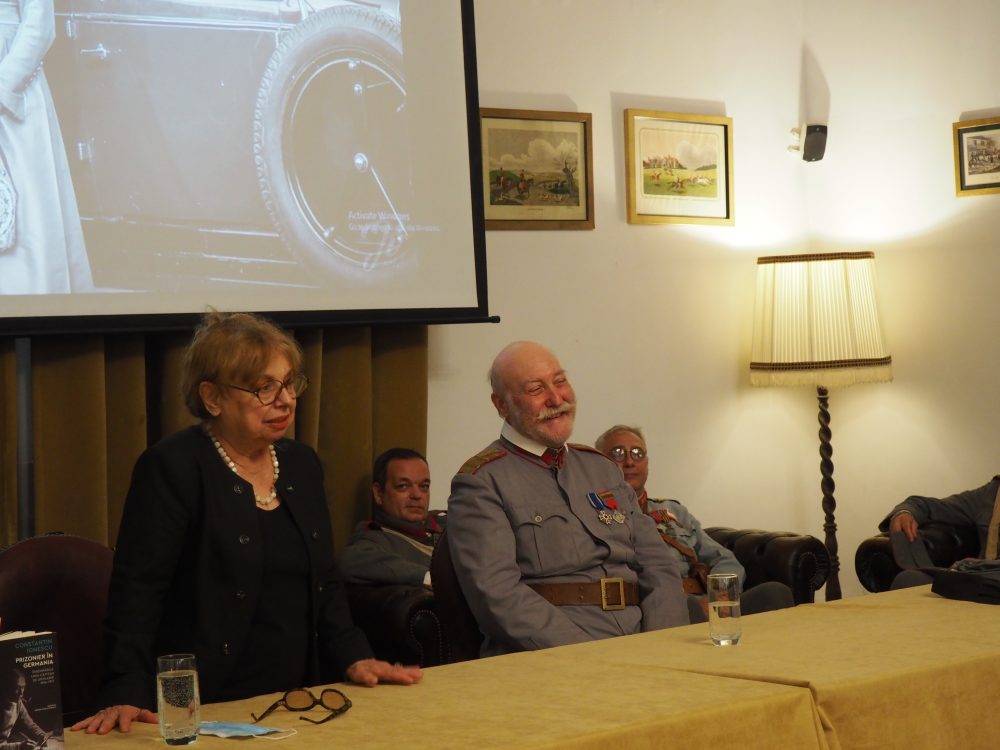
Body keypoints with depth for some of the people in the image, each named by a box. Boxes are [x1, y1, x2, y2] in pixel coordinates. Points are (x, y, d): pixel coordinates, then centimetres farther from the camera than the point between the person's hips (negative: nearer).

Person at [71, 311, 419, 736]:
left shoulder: (302, 464, 13)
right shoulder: (172, 467, -9)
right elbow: (136, 589, -15)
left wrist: (354, 658, 6)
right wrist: (126, 696, -25)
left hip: (296, 704, 6)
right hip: (206, 710, -6)